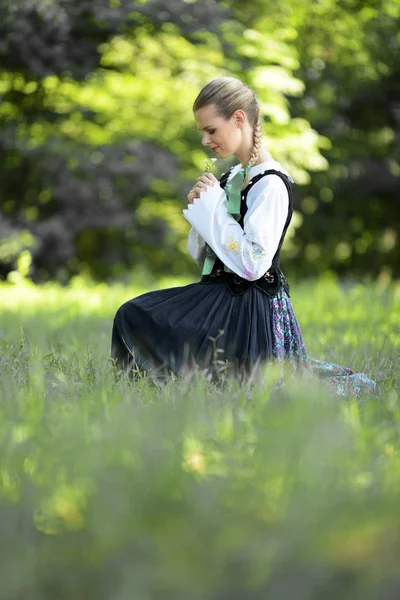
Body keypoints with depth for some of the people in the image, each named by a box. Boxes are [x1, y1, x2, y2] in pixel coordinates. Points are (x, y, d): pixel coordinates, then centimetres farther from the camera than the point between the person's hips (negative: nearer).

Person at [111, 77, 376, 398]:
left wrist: (214, 206, -17)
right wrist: (201, 208, -2)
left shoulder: (270, 185, -15)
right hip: (219, 294, 9)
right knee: (133, 315, -1)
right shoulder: (232, 178, 11)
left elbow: (253, 265, -23)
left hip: (251, 307, -9)